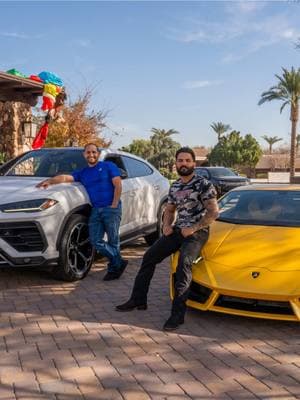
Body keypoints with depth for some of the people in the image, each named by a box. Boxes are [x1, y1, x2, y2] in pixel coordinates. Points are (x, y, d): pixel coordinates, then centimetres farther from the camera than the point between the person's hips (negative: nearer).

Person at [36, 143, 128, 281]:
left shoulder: (108, 166, 6)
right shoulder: (82, 173, 20)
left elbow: (118, 185, -2)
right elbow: (65, 177, 8)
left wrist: (114, 205, -10)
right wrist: (49, 181, -11)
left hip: (111, 209, -5)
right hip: (95, 210, 5)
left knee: (113, 240, -3)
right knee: (96, 241, -4)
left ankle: (114, 267, 13)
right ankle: (119, 262, 10)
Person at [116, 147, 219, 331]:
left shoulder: (203, 184, -8)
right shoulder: (175, 187, 13)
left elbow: (214, 212, -13)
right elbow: (169, 210, 25)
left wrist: (193, 228, -17)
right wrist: (166, 225, 4)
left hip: (196, 232, -7)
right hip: (178, 230, 7)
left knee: (184, 263, -32)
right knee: (149, 256, -1)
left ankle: (178, 313, -31)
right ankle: (138, 299, 10)